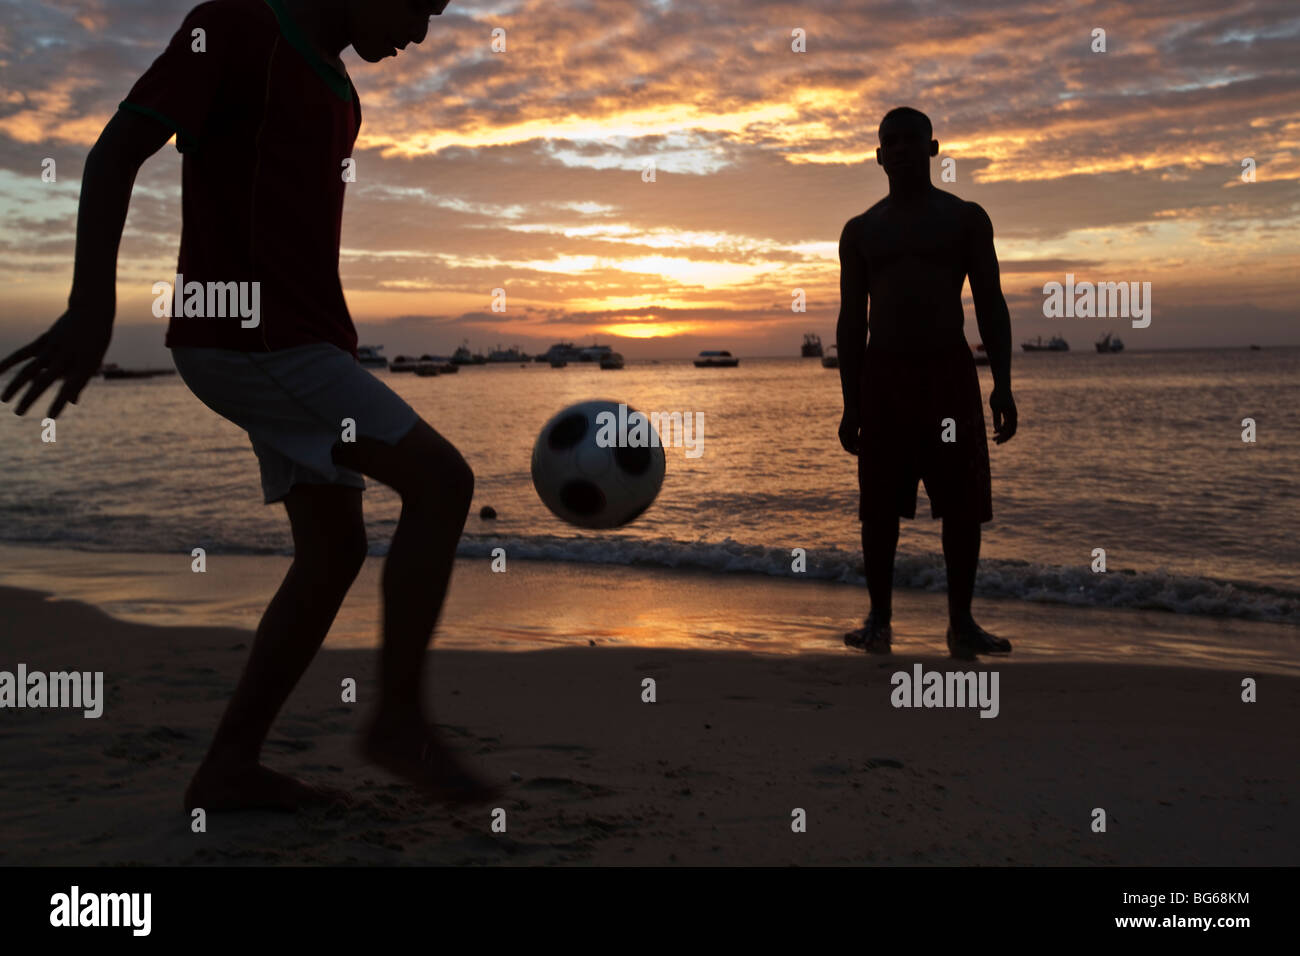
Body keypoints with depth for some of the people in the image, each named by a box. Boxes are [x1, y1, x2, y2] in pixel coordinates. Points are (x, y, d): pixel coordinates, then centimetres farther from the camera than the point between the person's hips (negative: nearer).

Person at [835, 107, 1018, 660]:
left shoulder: (965, 219, 9)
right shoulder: (861, 230, 12)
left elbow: (991, 305, 5)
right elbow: (852, 318, 10)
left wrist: (1002, 384, -7)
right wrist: (850, 403, 3)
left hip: (949, 370, -1)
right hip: (882, 373, 1)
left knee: (962, 505, -2)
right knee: (879, 507, -1)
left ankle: (961, 622, 7)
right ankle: (878, 620, 9)